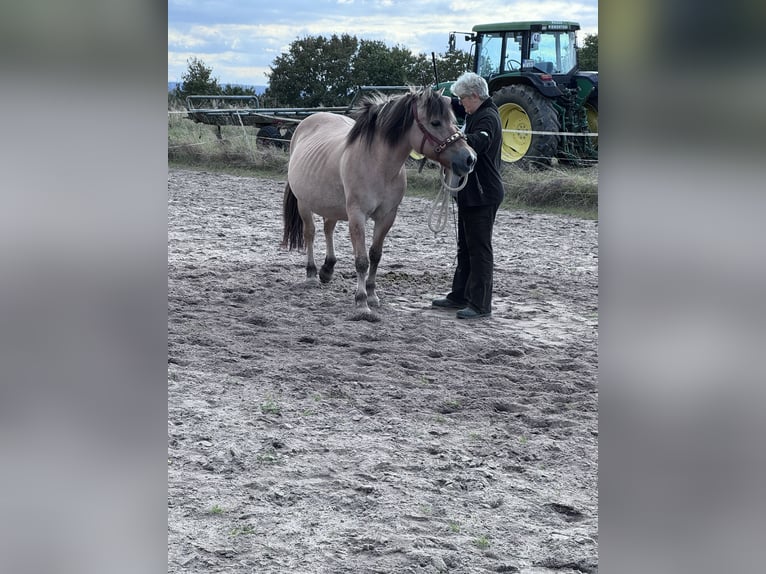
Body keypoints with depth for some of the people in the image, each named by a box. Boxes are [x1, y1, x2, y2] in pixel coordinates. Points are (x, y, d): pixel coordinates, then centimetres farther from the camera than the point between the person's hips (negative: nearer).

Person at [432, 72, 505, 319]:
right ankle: (460, 296, 26)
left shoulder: (487, 117, -16)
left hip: (483, 194, -11)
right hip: (471, 192, 11)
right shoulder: (477, 115, 16)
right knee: (465, 247, 17)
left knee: (479, 248, -7)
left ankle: (480, 304, -4)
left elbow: (480, 142, -36)